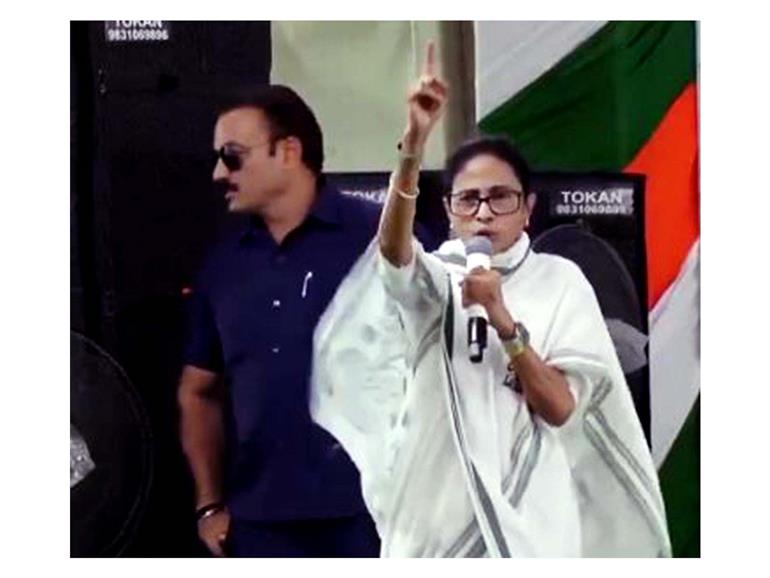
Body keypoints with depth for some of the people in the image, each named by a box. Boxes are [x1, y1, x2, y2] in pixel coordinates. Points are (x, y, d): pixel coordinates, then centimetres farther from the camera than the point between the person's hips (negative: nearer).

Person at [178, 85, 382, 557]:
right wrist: (211, 503, 13)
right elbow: (198, 391, 19)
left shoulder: (378, 236, -6)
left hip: (371, 512, -5)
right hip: (262, 521, 5)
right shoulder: (224, 266, 12)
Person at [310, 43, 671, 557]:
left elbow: (561, 408, -5)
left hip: (527, 513, 0)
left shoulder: (560, 281, 2)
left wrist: (505, 322, -17)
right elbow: (392, 248, -24)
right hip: (435, 508, 0)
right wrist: (415, 143, -38)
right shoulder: (433, 278, 1)